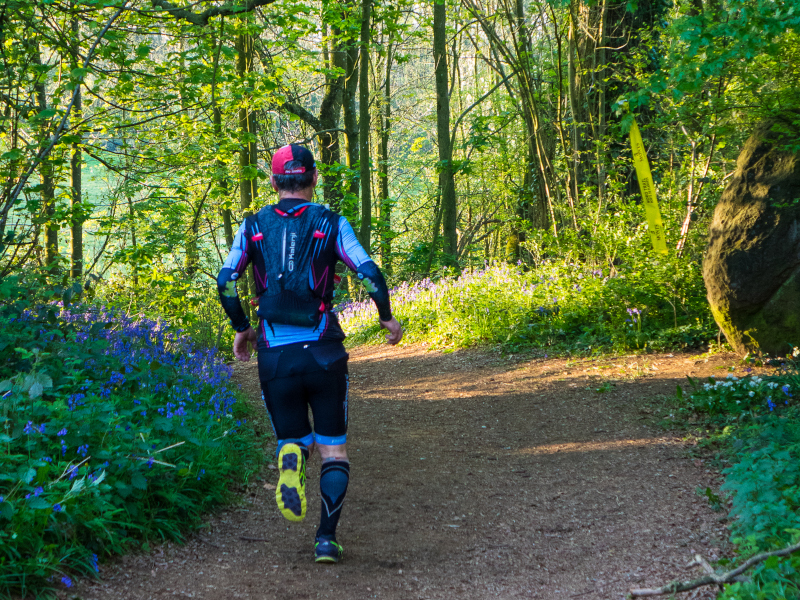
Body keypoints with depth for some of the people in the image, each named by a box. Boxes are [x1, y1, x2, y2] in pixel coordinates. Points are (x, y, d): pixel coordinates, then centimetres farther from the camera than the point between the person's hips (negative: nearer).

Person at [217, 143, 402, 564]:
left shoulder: (253, 226, 5)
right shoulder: (330, 223, 0)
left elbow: (225, 281, -3)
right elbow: (369, 273, -9)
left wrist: (241, 329, 11)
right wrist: (387, 317, 7)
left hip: (275, 355, 1)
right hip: (323, 353, -1)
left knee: (291, 438, 17)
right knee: (333, 448, 11)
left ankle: (290, 458, -19)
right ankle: (327, 538, 1)